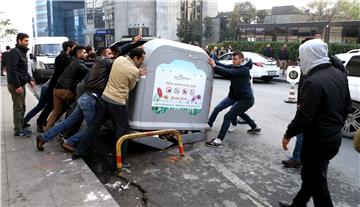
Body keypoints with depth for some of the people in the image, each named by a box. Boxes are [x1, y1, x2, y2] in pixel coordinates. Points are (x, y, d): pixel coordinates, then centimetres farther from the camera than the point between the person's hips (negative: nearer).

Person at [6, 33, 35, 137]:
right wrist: (17, 85, -23)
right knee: (18, 108, -4)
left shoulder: (22, 52, 16)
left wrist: (30, 79, 12)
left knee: (22, 107, 15)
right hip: (15, 85, -10)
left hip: (21, 84, 10)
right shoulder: (14, 52, -14)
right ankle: (17, 131, 5)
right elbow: (12, 70, -22)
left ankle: (20, 127, 26)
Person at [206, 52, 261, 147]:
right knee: (240, 112, 34)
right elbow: (224, 67, -5)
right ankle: (255, 128, 51)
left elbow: (229, 73, -33)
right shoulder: (234, 67, 6)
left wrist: (214, 66, -35)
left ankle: (219, 140, -17)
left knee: (228, 116, -16)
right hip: (242, 97, 10)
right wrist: (214, 61, -19)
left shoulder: (244, 70, -20)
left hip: (246, 99, -10)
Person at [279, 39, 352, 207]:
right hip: (334, 137, 9)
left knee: (316, 181, 7)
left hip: (317, 141, -9)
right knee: (310, 175, 22)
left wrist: (288, 135, -11)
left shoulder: (313, 82, -25)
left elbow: (304, 116, -24)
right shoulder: (339, 75, 3)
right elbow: (347, 107, 12)